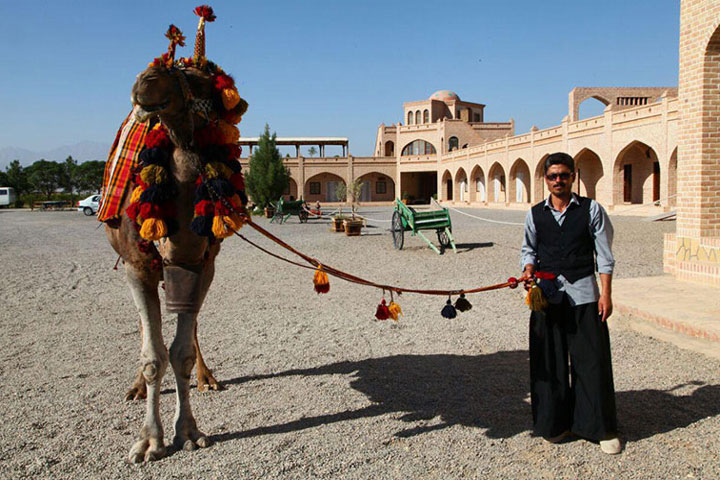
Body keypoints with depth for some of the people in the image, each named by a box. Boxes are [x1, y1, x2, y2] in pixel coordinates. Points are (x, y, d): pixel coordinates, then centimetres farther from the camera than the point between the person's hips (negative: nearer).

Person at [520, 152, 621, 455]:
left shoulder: (591, 210, 1)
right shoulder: (535, 214, 7)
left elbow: (604, 255, 0)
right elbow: (529, 249, 16)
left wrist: (606, 293, -6)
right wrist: (529, 270, -5)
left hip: (583, 293, -2)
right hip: (547, 293, 2)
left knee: (591, 359, 1)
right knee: (549, 360, 7)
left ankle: (600, 427, 16)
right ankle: (556, 423, 23)